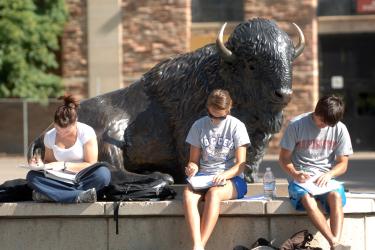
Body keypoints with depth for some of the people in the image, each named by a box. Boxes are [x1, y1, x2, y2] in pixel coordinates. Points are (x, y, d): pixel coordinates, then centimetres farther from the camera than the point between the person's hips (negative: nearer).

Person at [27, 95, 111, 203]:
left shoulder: (86, 132, -8)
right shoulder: (49, 136, 2)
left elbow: (91, 165, -7)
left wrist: (64, 165, -16)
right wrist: (41, 164, -9)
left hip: (83, 180, -3)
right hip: (61, 181, 3)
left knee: (103, 173, -36)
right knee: (32, 176, -26)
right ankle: (80, 196, -40)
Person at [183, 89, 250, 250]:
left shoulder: (236, 126, -1)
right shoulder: (199, 126, 7)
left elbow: (241, 165, -5)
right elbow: (194, 160, 13)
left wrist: (225, 175, -25)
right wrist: (192, 167, -12)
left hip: (231, 179, -2)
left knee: (213, 193, -38)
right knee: (188, 193, -33)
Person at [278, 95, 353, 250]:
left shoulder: (340, 129, 4)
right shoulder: (296, 125, -3)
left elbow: (343, 164, 8)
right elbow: (284, 158, 2)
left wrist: (329, 174, -14)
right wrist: (295, 174, -18)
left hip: (325, 178, 2)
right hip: (301, 178, -2)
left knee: (336, 196, -34)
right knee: (308, 200, -37)